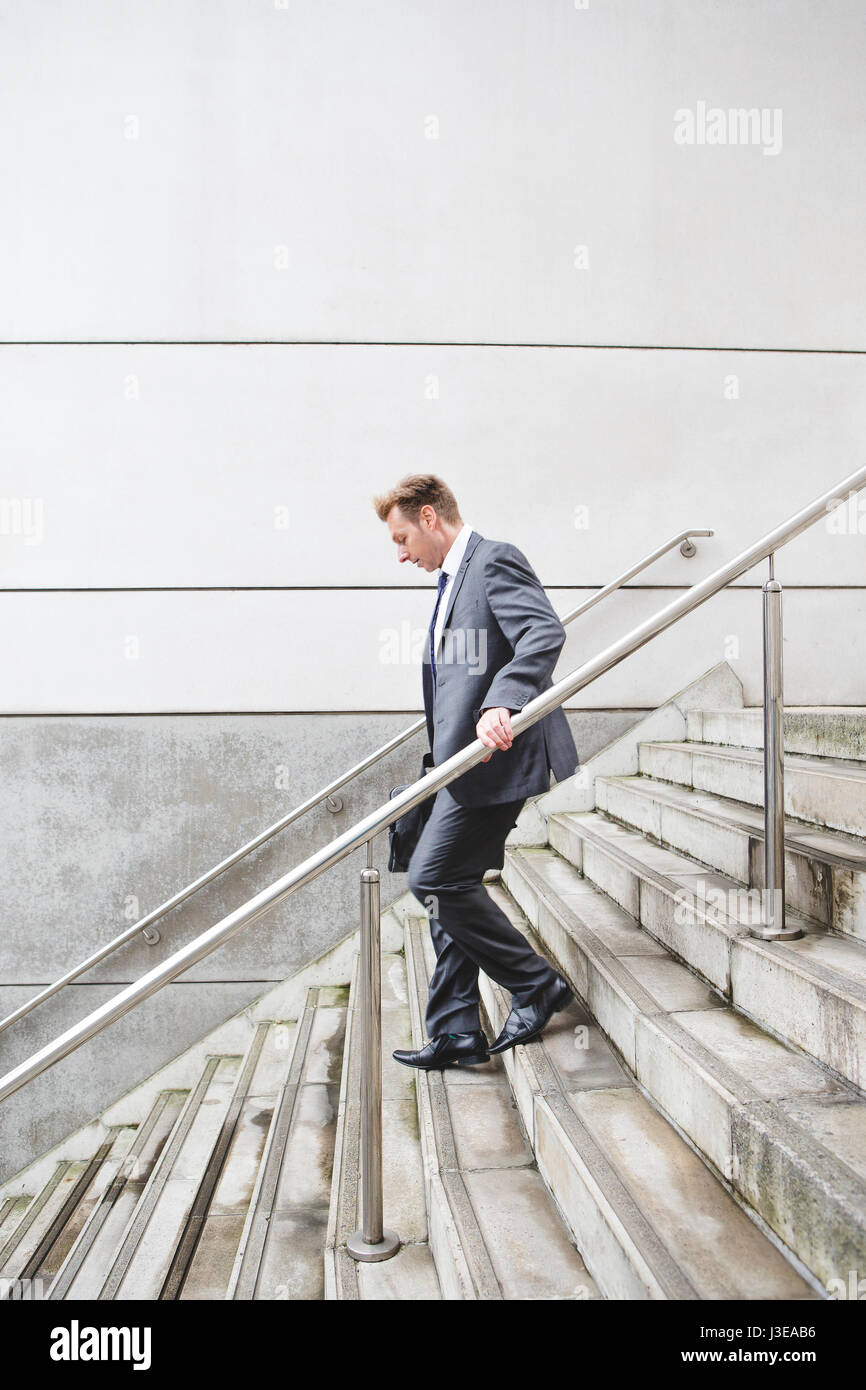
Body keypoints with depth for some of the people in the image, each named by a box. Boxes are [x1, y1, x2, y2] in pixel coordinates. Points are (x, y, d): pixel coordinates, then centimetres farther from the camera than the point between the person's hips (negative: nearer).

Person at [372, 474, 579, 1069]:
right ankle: (456, 1036, 18)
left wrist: (503, 704, -37)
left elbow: (545, 632, -24)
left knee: (435, 878, -10)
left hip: (497, 755, -10)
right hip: (469, 762, 10)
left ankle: (538, 985, 5)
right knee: (447, 889, 10)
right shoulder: (455, 579, 23)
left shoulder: (495, 560, -8)